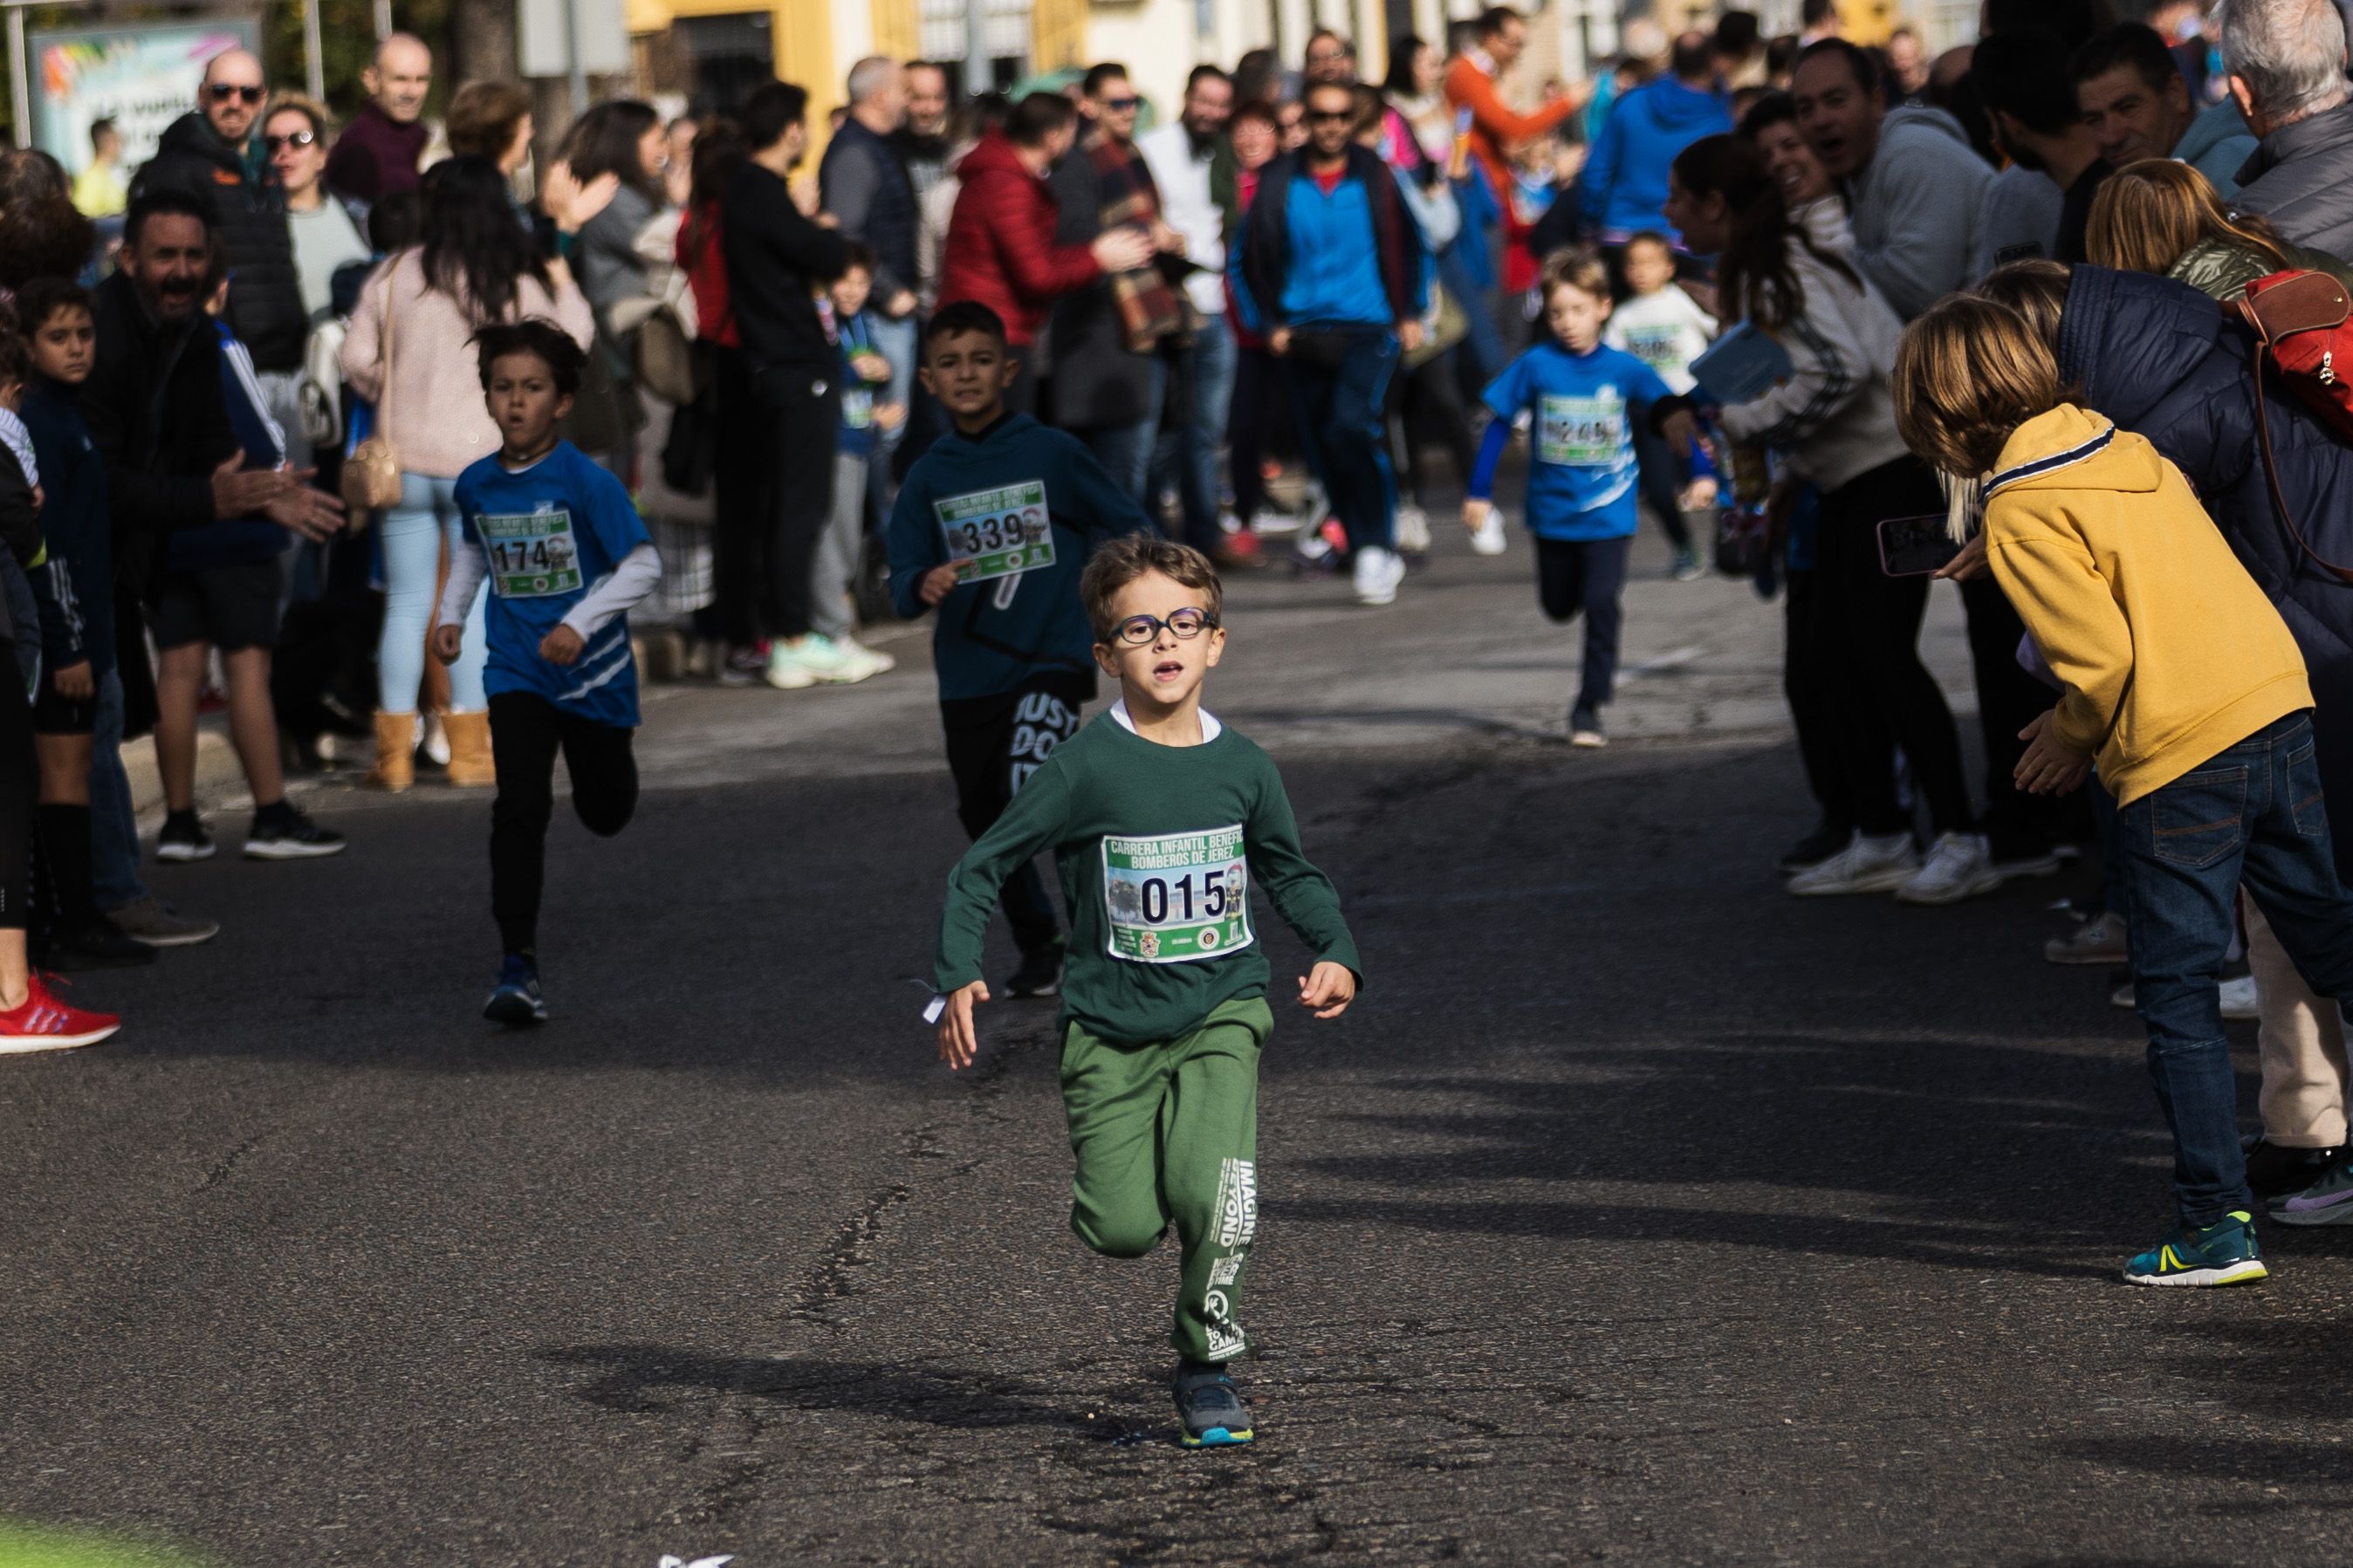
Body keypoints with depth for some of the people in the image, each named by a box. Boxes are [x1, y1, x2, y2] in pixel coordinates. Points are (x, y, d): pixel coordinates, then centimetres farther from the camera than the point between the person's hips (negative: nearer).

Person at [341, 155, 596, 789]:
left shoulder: (395, 275, -1)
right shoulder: (518, 283, -5)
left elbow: (357, 360, 1)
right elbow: (573, 336, 5)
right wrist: (560, 268, 16)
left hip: (404, 461, 2)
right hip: (484, 460, -2)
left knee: (406, 601, 7)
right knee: (478, 602, 5)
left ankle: (394, 750, 6)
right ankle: (469, 747, 4)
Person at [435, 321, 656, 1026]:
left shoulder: (587, 483, -16)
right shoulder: (476, 484, -1)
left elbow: (644, 564, -16)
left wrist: (580, 623, -25)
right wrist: (452, 613, 8)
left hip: (593, 670, -2)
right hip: (516, 672, 2)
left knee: (605, 812, 16)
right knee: (520, 808, -15)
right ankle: (518, 967, -17)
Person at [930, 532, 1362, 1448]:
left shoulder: (1243, 768, 1)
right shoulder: (1087, 768, -9)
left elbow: (1290, 873, 20)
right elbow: (980, 869, -3)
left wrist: (1336, 956, 5)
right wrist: (956, 978, -15)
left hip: (1220, 1012, 1)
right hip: (1112, 1026, -1)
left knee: (1213, 1196, -20)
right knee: (1124, 1229, -9)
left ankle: (1207, 1367, 4)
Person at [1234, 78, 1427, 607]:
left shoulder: (1374, 177, 1)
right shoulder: (1279, 185, 3)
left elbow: (1408, 245, 10)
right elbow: (1251, 258, 11)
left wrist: (1410, 314, 5)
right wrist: (1269, 324, 5)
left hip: (1368, 328, -3)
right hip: (1303, 336, 3)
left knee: (1350, 425, -23)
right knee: (1323, 445, 4)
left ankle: (1377, 548, -14)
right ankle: (1371, 550, 19)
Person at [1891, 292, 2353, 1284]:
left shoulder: (2019, 517, -10)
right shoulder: (2128, 451, 13)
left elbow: (2101, 656, -15)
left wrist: (2071, 739, 4)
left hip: (2176, 757, -7)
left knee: (2177, 998, 2)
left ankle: (2217, 1225, 3)